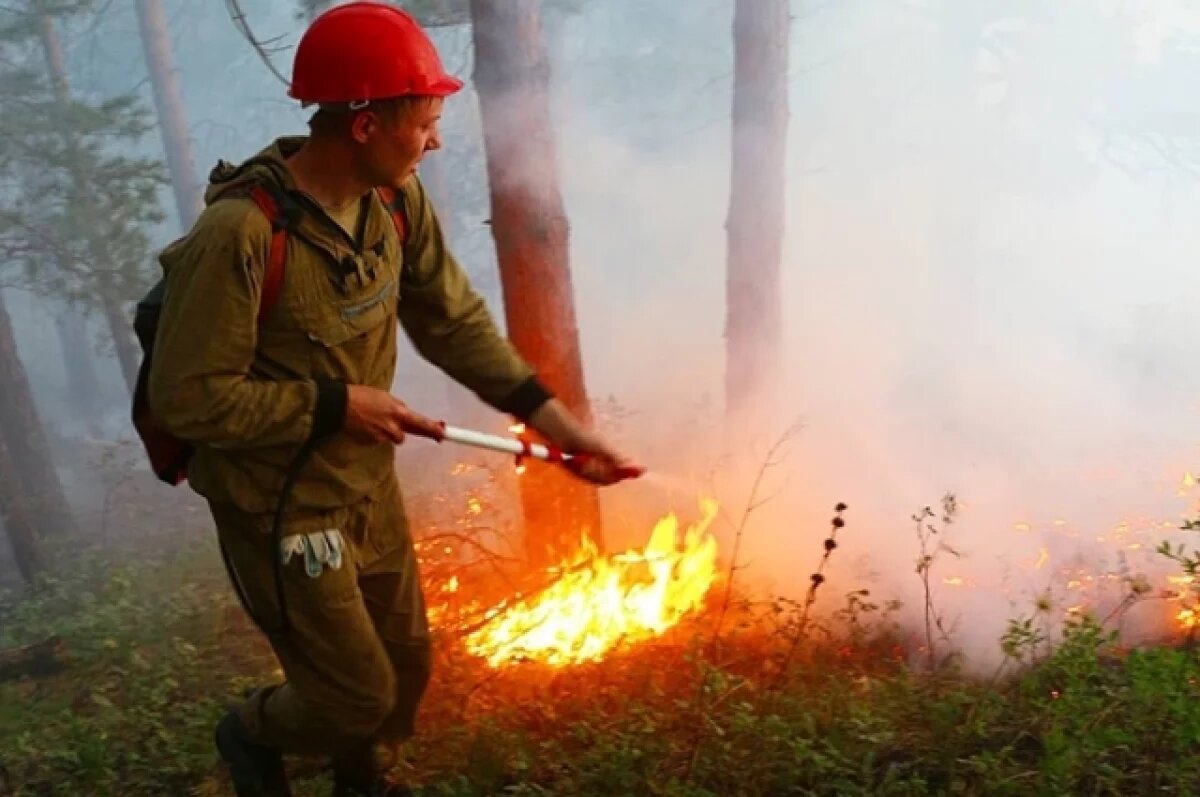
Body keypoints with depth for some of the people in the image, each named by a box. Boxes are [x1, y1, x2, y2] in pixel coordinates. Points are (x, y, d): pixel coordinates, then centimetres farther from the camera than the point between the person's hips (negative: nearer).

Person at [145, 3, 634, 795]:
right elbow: (186, 397, -25)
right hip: (281, 510, -7)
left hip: (369, 485, 7)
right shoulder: (239, 232, -30)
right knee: (358, 695, 8)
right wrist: (336, 403, -22)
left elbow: (454, 320, 0)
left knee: (406, 664, 21)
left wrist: (553, 416, -7)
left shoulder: (398, 199, -7)